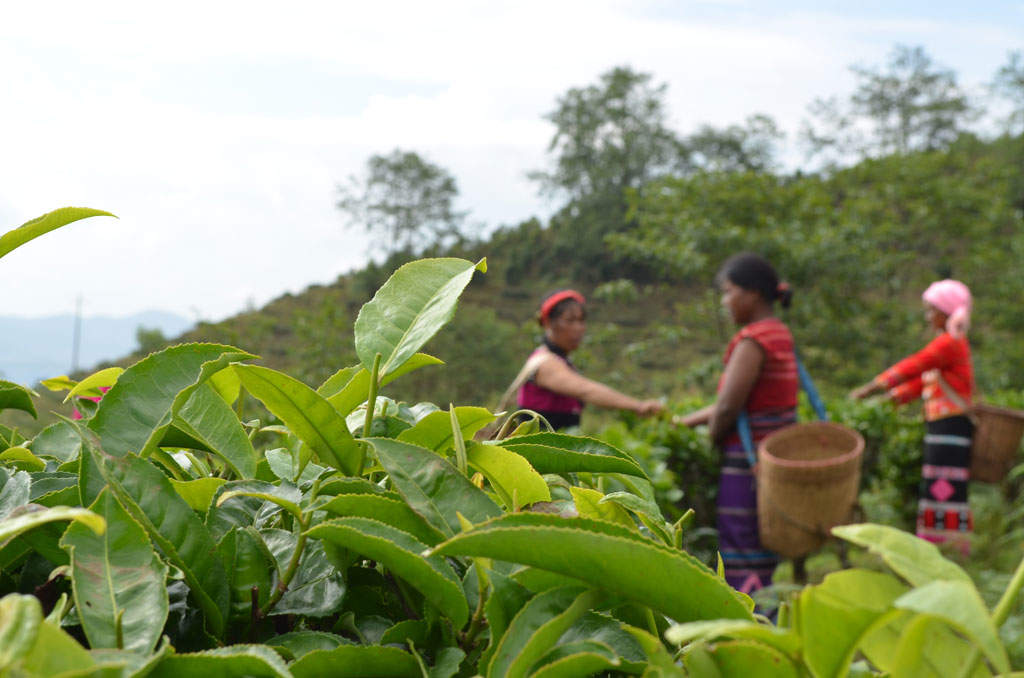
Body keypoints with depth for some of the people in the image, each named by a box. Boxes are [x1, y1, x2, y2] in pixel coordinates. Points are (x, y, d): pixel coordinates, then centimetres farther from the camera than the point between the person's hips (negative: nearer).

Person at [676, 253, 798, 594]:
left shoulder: (754, 341, -15)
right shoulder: (779, 334, 15)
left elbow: (728, 408, -20)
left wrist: (712, 439, 0)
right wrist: (682, 422, 19)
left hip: (749, 464, -9)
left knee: (742, 568, -5)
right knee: (763, 560, 13)